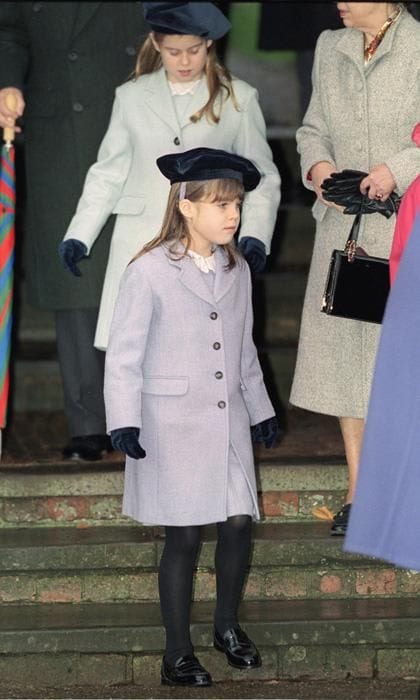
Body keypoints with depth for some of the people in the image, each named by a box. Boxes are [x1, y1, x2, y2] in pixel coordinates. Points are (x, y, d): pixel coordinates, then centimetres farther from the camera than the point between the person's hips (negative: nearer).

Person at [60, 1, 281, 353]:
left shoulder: (238, 99, 6)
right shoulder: (132, 97, 10)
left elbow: (262, 176, 9)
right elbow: (108, 173, 15)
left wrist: (255, 236, -5)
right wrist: (79, 235, 7)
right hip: (139, 244, 1)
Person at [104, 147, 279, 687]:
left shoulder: (236, 271, 8)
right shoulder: (149, 272, -10)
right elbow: (123, 353, -9)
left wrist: (260, 410, 25)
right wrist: (124, 421, -15)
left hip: (228, 422, 5)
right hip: (173, 426, -5)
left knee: (238, 523, 1)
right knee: (184, 536, -3)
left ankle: (227, 623, 25)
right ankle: (177, 653, 9)